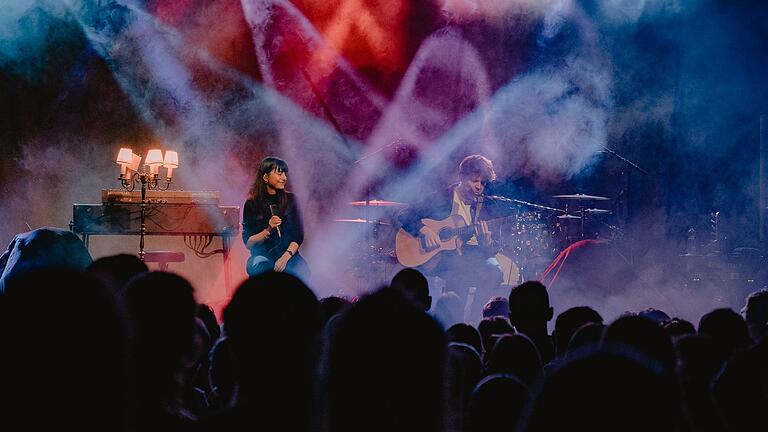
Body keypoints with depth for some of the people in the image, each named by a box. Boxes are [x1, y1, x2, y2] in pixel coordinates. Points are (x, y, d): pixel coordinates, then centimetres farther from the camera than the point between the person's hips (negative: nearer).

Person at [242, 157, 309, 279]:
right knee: (257, 266, -37)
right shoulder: (252, 204, 1)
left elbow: (298, 236, 3)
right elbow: (248, 243, 0)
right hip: (262, 255, -1)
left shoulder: (289, 199, 7)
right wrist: (268, 230, -17)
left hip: (288, 254, 1)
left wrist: (285, 257, -14)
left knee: (302, 272, -32)